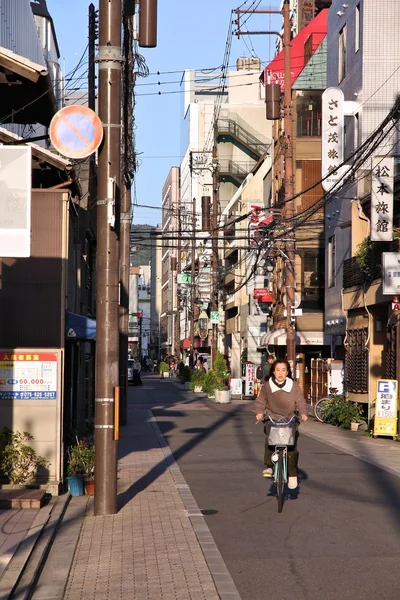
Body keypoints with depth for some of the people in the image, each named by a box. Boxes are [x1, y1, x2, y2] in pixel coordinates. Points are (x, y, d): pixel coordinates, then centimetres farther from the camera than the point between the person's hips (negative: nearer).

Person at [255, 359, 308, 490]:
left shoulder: (294, 386, 1)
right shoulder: (267, 386, 2)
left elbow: (300, 401, 2)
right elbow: (260, 401, 6)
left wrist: (303, 413, -15)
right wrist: (260, 412, -12)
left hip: (289, 420, 0)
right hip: (272, 419, 0)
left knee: (292, 447, -10)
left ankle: (292, 475, 3)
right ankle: (268, 466, -20)